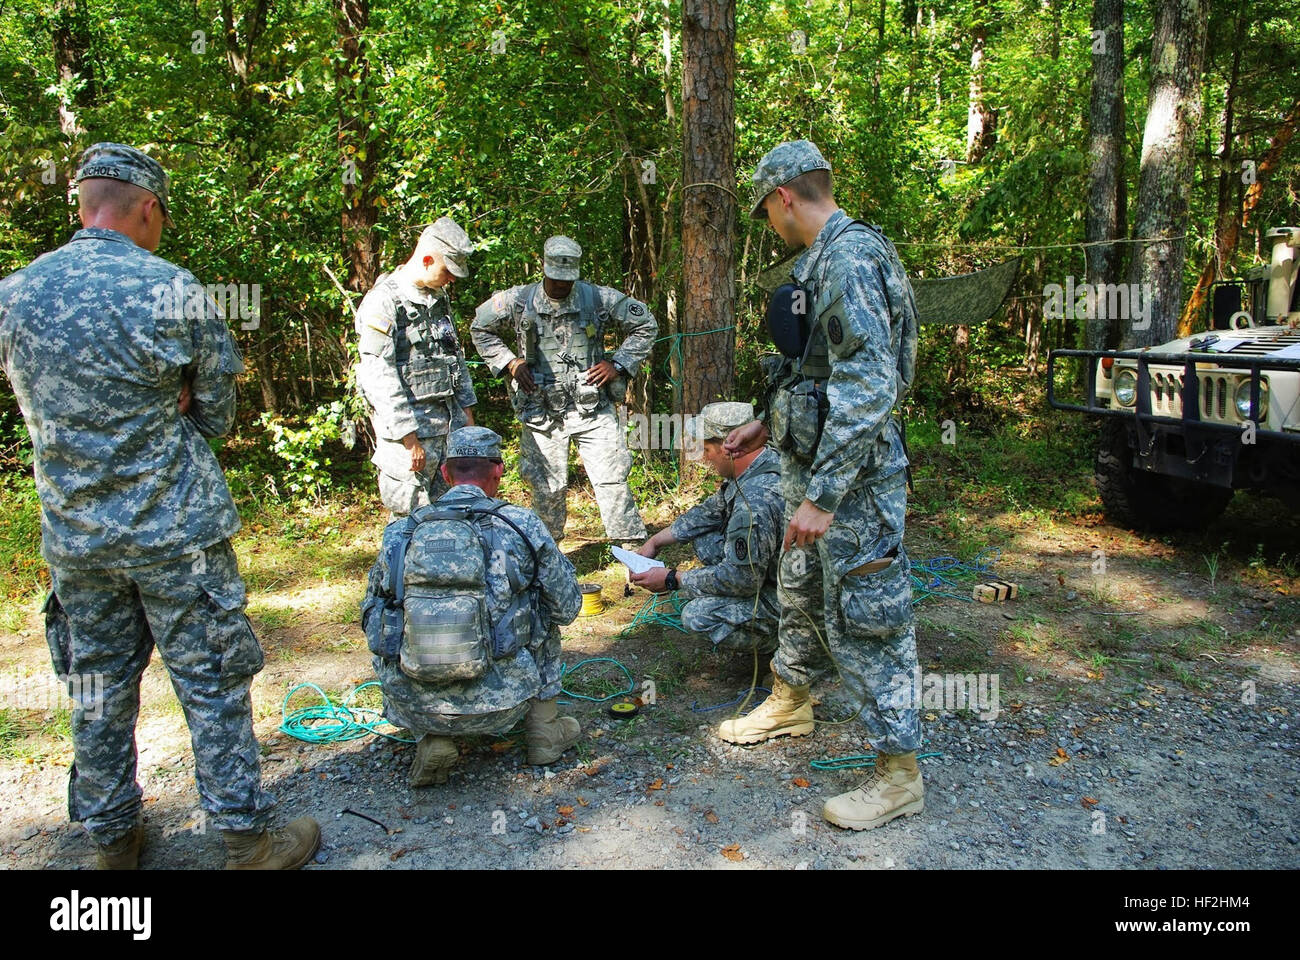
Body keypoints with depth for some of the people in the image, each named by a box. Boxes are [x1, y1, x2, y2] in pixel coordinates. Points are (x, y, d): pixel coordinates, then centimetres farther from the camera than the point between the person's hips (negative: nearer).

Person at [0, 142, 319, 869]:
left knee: (100, 694, 16)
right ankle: (248, 841, 16)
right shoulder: (170, 289, -14)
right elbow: (220, 411, -5)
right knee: (213, 686, 5)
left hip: (73, 536, 5)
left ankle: (114, 841, 32)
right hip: (175, 533, -5)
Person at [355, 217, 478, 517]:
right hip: (409, 426, -8)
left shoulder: (439, 297, 12)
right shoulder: (383, 302, -14)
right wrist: (408, 438, -20)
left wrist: (466, 408, 19)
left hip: (449, 421, 8)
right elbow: (379, 377, -19)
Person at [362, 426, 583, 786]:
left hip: (414, 710, 1)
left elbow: (371, 617, 14)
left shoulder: (399, 535, 2)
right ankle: (544, 730, 27)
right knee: (544, 617, 25)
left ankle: (433, 738, 14)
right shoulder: (522, 525, -4)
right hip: (498, 705, -1)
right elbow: (567, 607, 7)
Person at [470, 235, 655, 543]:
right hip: (542, 411, 1)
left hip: (592, 407, -1)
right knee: (547, 488, 8)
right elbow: (480, 328, 16)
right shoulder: (518, 301, 0)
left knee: (611, 479, -5)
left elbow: (645, 325, 9)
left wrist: (618, 365, 0)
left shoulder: (600, 298, -1)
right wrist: (509, 362, 3)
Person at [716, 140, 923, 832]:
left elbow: (868, 390, -28)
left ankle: (899, 773, 14)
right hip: (815, 465, 10)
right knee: (801, 595, 24)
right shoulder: (825, 260, 13)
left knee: (862, 620, -1)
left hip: (851, 479, -10)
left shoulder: (849, 259, -20)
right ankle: (789, 703, 45)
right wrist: (768, 427, 24)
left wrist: (822, 496, -28)